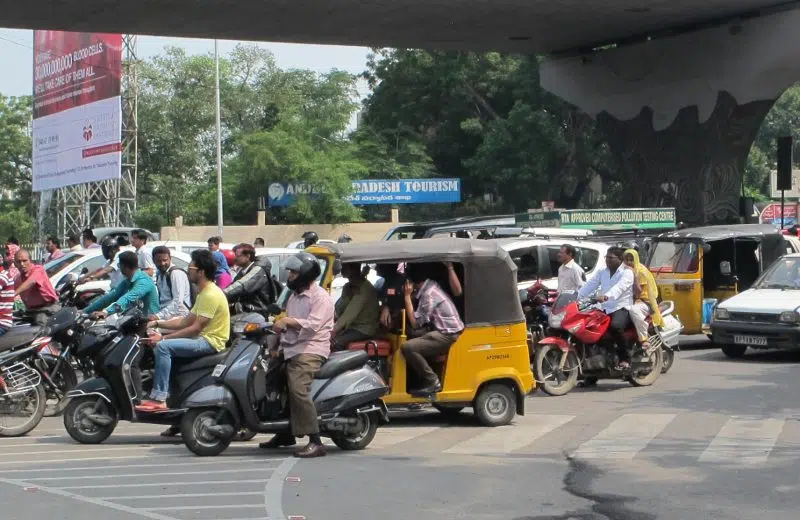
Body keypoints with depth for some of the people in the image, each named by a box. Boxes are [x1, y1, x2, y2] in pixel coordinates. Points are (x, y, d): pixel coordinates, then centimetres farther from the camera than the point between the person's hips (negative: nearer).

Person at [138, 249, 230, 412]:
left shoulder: (210, 295, -18)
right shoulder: (204, 292, 17)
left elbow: (195, 328, -21)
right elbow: (186, 321, 16)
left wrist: (163, 338, -20)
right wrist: (158, 324, 7)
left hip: (210, 342, -11)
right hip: (204, 339, 11)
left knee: (163, 347, -22)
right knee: (163, 345, 13)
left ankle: (158, 399, -25)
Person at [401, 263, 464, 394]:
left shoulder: (429, 295, -20)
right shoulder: (430, 285, 8)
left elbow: (415, 323, -16)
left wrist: (407, 296, -15)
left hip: (447, 335, -10)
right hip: (444, 329, 10)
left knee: (407, 347, -21)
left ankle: (432, 381, -12)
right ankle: (426, 378, 15)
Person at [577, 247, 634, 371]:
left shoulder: (626, 273, -6)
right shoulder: (602, 273, 16)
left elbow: (619, 287, -26)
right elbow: (589, 286, 6)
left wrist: (606, 296, -45)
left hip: (621, 308, -7)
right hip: (605, 309, 7)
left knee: (615, 327, -36)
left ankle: (624, 358, -26)